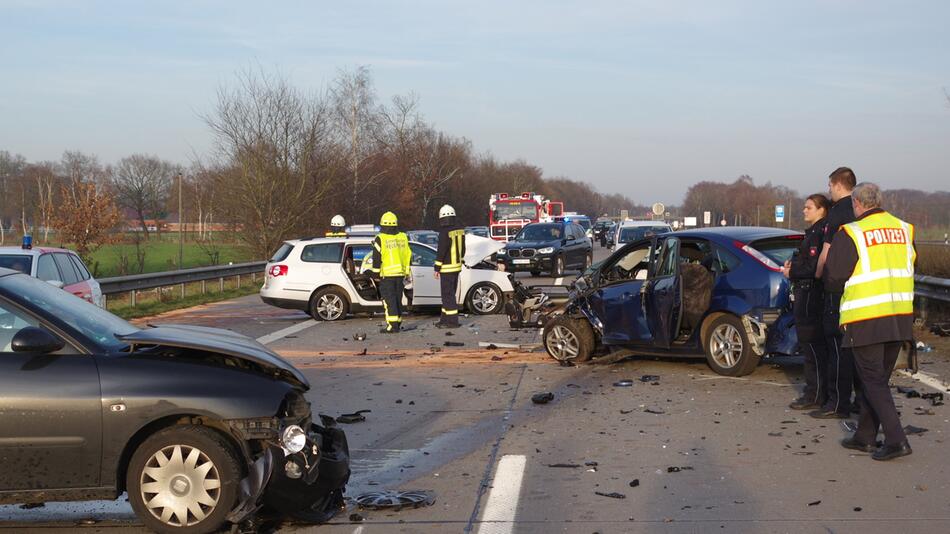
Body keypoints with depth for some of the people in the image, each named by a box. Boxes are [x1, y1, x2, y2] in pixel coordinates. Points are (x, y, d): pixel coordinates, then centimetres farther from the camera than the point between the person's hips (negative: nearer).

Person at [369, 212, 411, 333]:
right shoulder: (403, 237, 8)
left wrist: (375, 273, 1)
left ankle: (392, 325, -10)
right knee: (398, 299, 14)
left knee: (389, 300, -4)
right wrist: (407, 272, 19)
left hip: (387, 274, -5)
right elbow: (409, 256, 12)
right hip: (401, 273, 5)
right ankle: (398, 322, 19)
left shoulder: (380, 239, -8)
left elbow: (376, 258, -7)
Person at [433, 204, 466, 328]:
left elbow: (441, 251, -18)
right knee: (449, 293, 16)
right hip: (457, 266, 8)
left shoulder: (445, 232, -18)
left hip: (447, 268, -8)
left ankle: (452, 321, -1)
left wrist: (437, 268, -12)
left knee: (448, 294, -3)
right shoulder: (460, 230, 7)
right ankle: (444, 319, 23)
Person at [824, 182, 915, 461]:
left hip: (866, 320, -6)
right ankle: (865, 436, 22)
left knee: (874, 381, 0)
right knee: (878, 379, 16)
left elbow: (833, 279, -8)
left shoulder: (850, 234, -10)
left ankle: (896, 440, -9)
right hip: (901, 318, 6)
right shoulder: (904, 229, 8)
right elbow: (910, 266, 18)